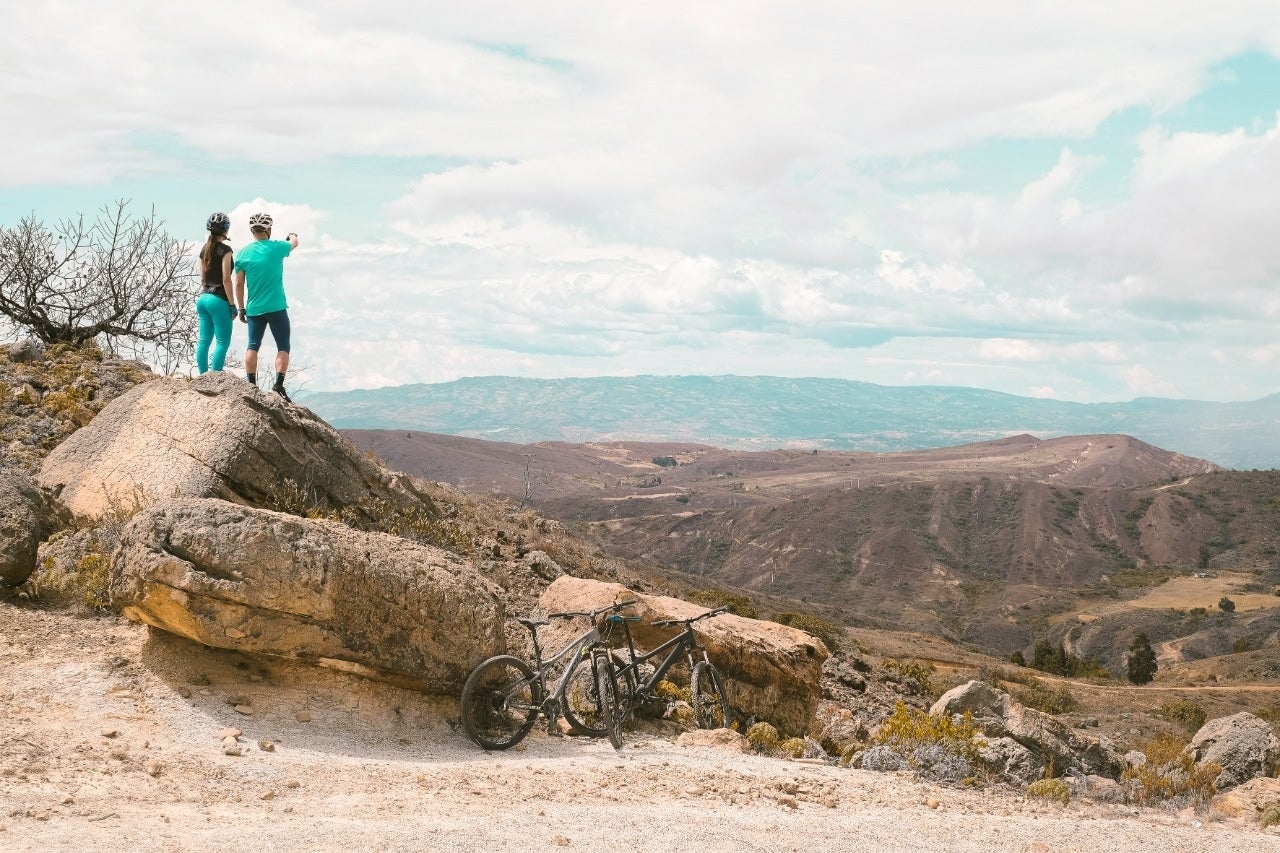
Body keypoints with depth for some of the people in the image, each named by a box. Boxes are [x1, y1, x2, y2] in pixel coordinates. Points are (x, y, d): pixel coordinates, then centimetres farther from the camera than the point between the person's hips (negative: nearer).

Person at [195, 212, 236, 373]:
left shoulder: (204, 249, 11)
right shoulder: (225, 249, -11)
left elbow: (202, 278, 16)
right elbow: (226, 279, -15)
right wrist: (232, 304, -11)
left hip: (203, 297, 8)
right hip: (218, 299, -8)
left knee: (203, 341, 8)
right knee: (223, 342, -3)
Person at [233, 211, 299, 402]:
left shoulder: (243, 253, 2)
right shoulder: (276, 247, -5)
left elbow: (239, 284, 4)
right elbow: (294, 243, 18)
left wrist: (242, 308, 13)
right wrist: (293, 236, 41)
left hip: (254, 309, 3)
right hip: (276, 308, -3)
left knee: (252, 347, 9)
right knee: (283, 347, 2)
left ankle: (251, 385, 7)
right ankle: (278, 384, -9)